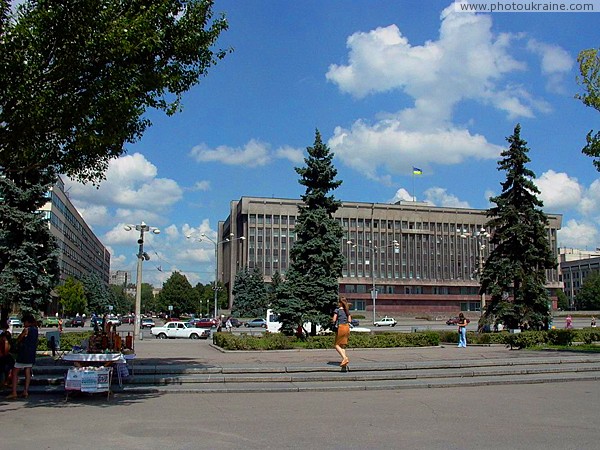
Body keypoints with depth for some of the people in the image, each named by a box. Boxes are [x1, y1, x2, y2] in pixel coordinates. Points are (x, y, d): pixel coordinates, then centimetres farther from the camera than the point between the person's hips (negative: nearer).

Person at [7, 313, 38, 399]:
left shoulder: (26, 329, -13)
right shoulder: (35, 329, 8)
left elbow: (18, 340, -5)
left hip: (23, 353, -7)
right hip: (31, 354, 7)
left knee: (15, 372, 0)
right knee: (28, 372, 9)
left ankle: (14, 392, -5)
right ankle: (26, 391, 6)